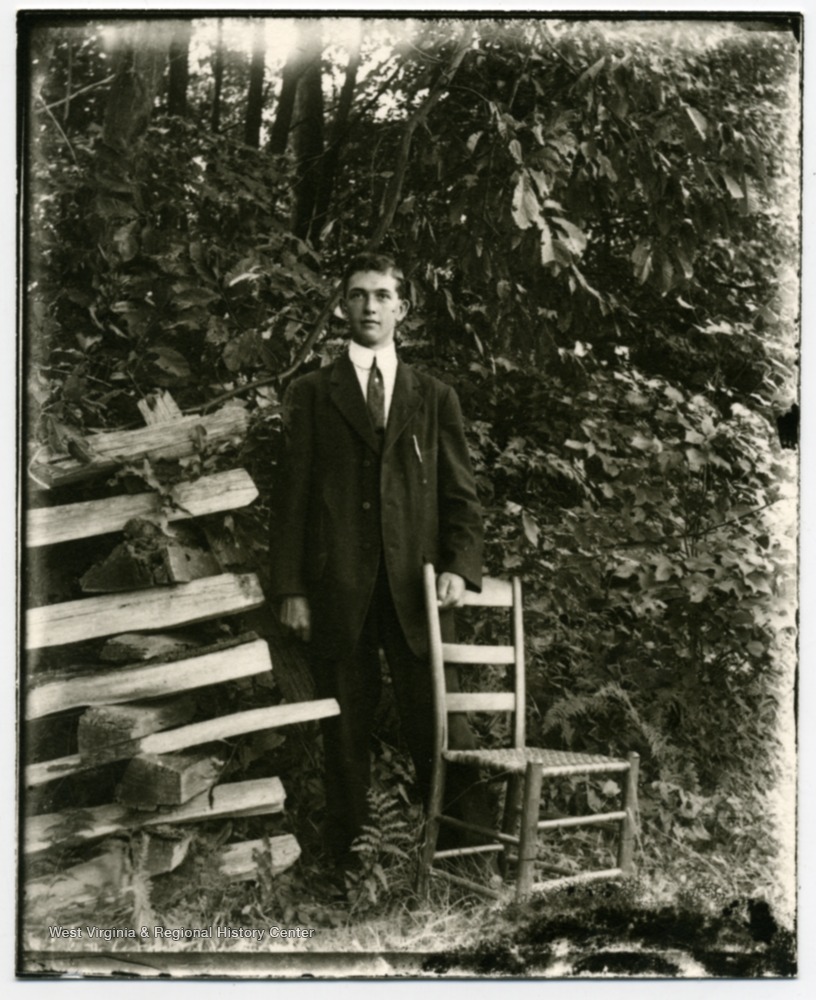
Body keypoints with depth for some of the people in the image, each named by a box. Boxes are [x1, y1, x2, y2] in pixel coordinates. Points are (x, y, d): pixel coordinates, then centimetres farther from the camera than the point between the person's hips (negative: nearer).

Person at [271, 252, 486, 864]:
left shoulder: (434, 397, 13)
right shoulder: (311, 395, 9)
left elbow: (461, 494, 10)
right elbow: (294, 496, 5)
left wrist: (460, 567, -6)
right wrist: (291, 589, -2)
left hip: (415, 585, 1)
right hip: (337, 588, 0)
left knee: (434, 716, 0)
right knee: (346, 726, 6)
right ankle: (348, 848, 18)